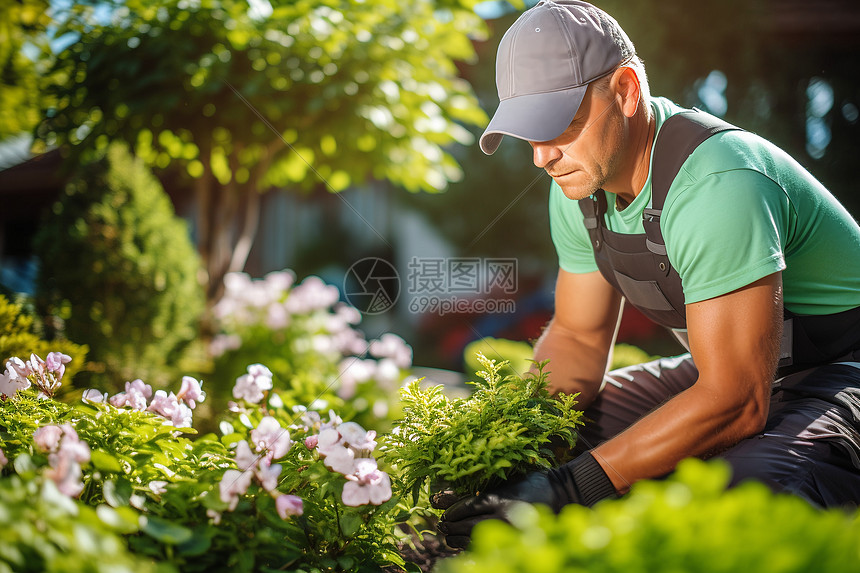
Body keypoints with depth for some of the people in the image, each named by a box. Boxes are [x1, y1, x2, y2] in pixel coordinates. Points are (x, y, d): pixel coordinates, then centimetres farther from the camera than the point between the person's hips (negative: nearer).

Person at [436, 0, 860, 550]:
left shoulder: (714, 185, -31)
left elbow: (736, 402, -32)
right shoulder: (581, 179, -4)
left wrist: (572, 489, -33)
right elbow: (578, 338, 7)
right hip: (726, 368, 7)